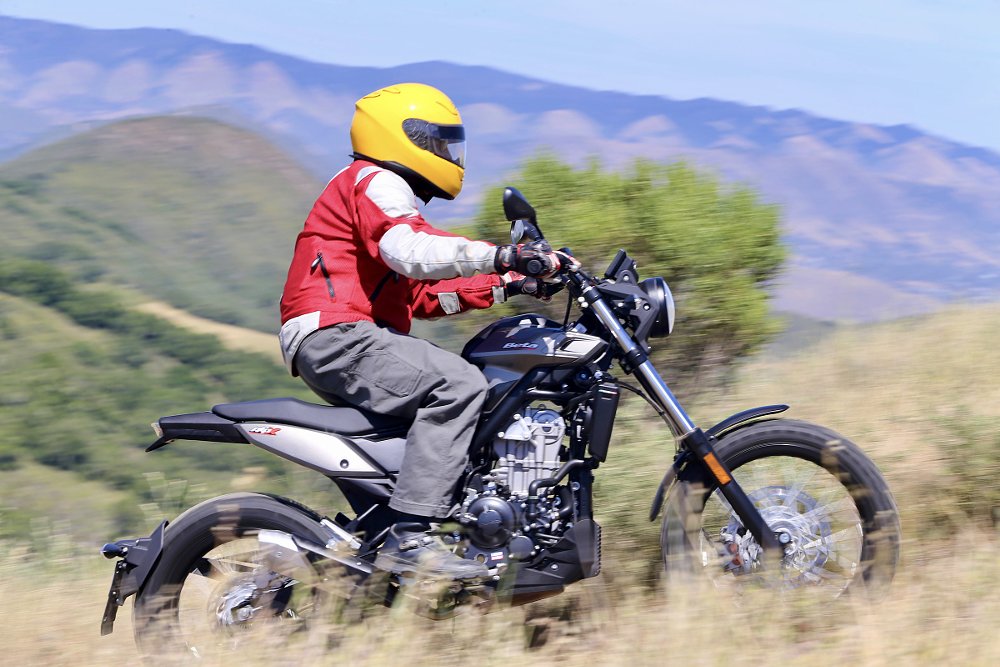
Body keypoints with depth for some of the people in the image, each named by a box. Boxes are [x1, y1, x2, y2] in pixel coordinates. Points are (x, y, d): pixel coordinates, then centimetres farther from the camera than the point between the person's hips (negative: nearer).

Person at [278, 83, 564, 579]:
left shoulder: (388, 192, 30)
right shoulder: (375, 183, -3)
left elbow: (422, 295, 26)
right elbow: (412, 252, -24)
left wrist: (503, 286, 17)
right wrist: (503, 256, -29)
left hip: (347, 342, 11)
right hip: (337, 336, -11)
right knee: (459, 385, -27)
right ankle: (409, 539, -35)